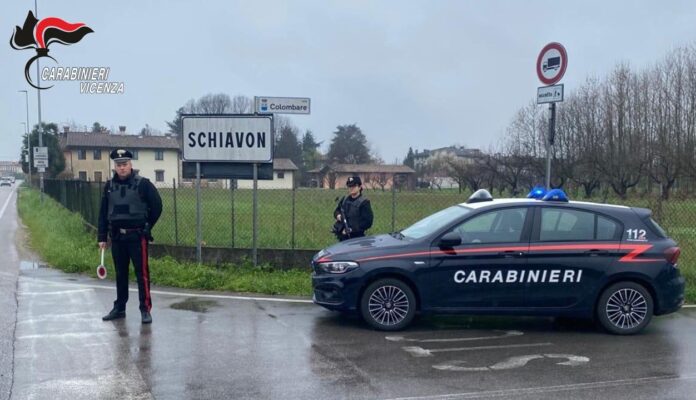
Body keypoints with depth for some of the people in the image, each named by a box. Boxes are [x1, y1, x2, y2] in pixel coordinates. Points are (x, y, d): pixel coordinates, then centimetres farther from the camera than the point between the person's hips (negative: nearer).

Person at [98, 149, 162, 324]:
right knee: (120, 273, 14)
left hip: (137, 236, -5)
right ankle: (119, 308, 24)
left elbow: (157, 206, -1)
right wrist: (102, 237, 8)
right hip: (117, 236, 5)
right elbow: (103, 213, 12)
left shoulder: (143, 184, -6)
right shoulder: (109, 186, 9)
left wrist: (146, 227, 4)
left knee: (142, 272, -5)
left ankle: (145, 309, 0)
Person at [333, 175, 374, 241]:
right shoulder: (344, 199, 11)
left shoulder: (364, 202, -9)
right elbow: (337, 211, 25)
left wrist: (352, 229, -20)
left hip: (356, 238, -6)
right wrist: (338, 215, -1)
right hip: (342, 237, 7)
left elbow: (368, 222, -14)